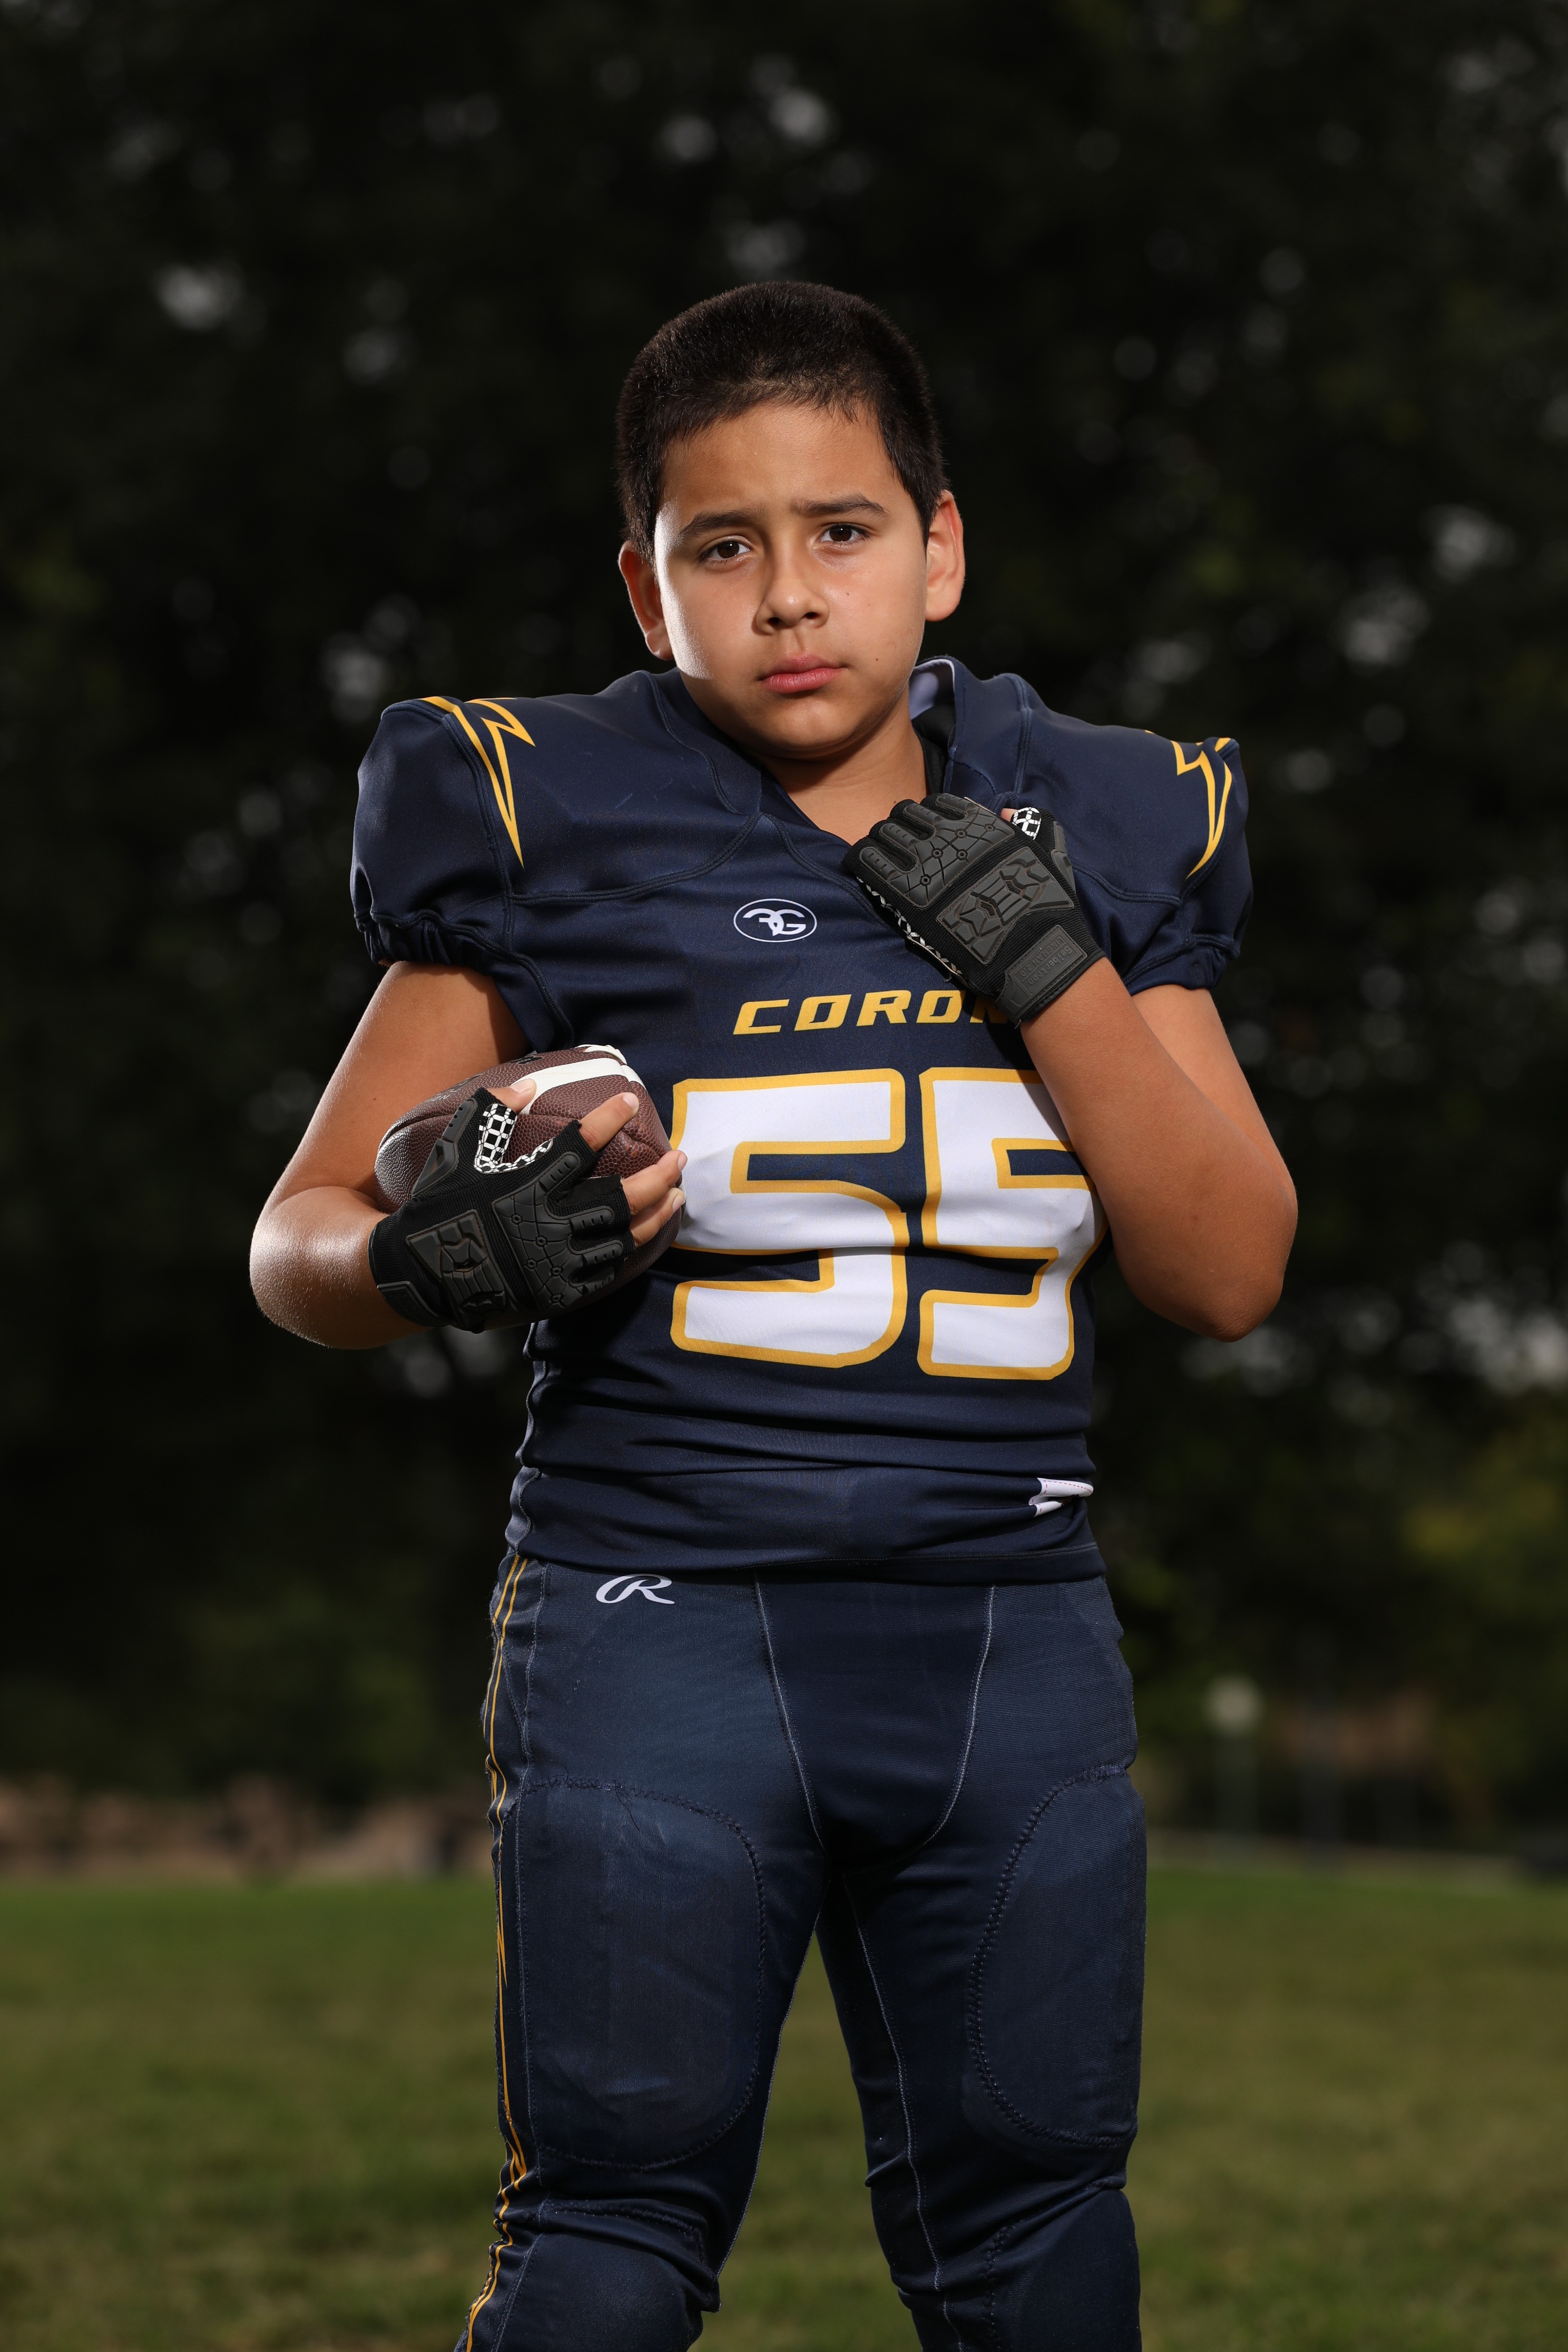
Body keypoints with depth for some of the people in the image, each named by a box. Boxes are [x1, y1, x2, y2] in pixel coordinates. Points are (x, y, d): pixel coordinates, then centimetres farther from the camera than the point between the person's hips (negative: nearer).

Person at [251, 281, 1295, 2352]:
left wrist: (1054, 965, -8)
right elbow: (298, 1239, 2)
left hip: (1011, 1634, 3)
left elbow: (1228, 1272, 4)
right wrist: (427, 1261, -21)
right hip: (660, 1617, -3)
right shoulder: (550, 826, -2)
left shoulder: (1095, 834, 7)